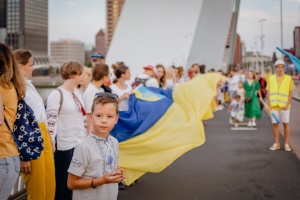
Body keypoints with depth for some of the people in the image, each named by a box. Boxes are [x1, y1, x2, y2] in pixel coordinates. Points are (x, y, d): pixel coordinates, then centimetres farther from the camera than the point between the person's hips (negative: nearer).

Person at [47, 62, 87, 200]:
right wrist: (50, 143, -18)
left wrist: (87, 136, 17)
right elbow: (51, 121, -16)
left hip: (80, 142, 7)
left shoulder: (77, 93, 11)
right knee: (62, 180, 5)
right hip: (64, 145, -7)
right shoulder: (56, 94, -12)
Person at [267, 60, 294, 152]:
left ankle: (286, 144, 11)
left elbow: (290, 93, 0)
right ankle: (276, 144, 15)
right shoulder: (271, 78, 7)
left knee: (286, 124, 3)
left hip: (284, 106, -2)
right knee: (275, 124, 5)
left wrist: (287, 104, -10)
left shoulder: (288, 78, 1)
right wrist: (269, 104, 0)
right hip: (274, 105, 2)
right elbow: (268, 92, 8)